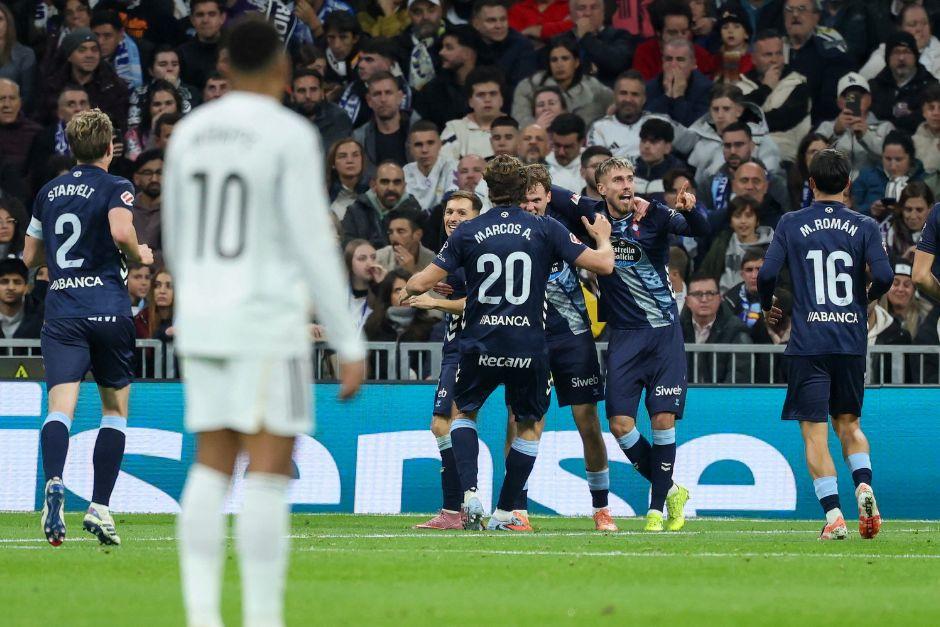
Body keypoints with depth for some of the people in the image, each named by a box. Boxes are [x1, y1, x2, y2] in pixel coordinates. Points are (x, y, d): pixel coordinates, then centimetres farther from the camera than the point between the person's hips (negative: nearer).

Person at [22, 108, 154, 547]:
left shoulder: (48, 192, 16)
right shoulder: (115, 188, 0)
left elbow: (30, 256, 21)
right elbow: (121, 231, -19)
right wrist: (140, 257, 0)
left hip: (60, 310, 3)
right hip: (108, 308, -3)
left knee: (60, 407, -11)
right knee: (115, 409, 13)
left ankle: (54, 484, -39)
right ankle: (99, 508, 7)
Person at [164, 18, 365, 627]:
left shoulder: (191, 133, 8)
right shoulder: (292, 136, -12)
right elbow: (314, 247, -15)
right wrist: (351, 346, -11)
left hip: (205, 323, 6)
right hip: (267, 325, -6)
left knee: (212, 471, 7)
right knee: (270, 475, -4)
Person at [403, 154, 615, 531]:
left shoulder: (467, 232, 0)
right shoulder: (546, 230, -3)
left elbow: (421, 283, 0)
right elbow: (603, 264, -4)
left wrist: (409, 288, 24)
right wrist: (603, 238, 18)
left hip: (479, 347, 1)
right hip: (528, 350, -1)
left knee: (463, 413, 23)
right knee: (530, 426, 19)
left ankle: (470, 496, 3)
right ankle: (504, 514, 16)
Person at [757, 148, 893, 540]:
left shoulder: (791, 224, 1)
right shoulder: (864, 227, 3)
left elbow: (766, 274, -6)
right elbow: (884, 276, -7)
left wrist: (767, 308, 15)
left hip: (808, 342, -2)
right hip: (852, 341, 2)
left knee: (814, 431, 0)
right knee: (848, 422, 19)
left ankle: (834, 515, -11)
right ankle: (863, 484, -7)